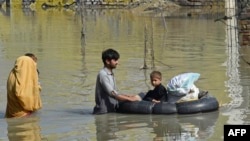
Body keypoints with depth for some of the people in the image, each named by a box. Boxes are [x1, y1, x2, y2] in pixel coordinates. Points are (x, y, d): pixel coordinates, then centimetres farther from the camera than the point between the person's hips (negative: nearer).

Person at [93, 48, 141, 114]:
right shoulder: (103, 74, -12)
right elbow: (112, 93, -20)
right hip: (104, 111, -8)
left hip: (112, 110, 8)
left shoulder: (111, 74, 14)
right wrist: (131, 99, -19)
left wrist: (131, 96, 5)